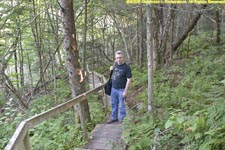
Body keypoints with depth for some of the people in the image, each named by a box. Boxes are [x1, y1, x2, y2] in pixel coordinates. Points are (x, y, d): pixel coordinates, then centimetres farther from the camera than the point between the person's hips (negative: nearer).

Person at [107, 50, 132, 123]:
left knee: (121, 105, 5)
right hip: (113, 88, 6)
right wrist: (112, 68, 0)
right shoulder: (116, 64, 1)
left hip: (121, 89, -6)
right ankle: (114, 117, 31)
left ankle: (122, 119, 21)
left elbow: (128, 80, -15)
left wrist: (125, 91, -17)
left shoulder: (126, 67, -16)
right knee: (113, 104, 16)